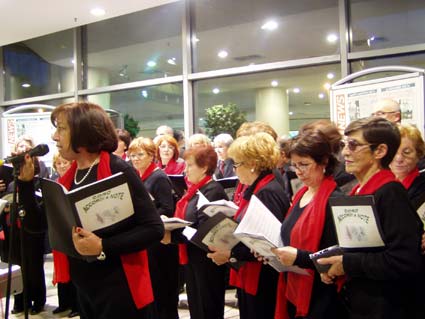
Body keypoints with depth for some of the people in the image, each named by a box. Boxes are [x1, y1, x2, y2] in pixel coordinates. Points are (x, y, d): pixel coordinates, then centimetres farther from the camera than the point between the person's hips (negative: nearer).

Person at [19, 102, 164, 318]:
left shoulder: (118, 171, -16)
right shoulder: (70, 176, 6)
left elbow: (154, 228, -20)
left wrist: (103, 247, -27)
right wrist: (26, 182, 1)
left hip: (120, 290, -7)